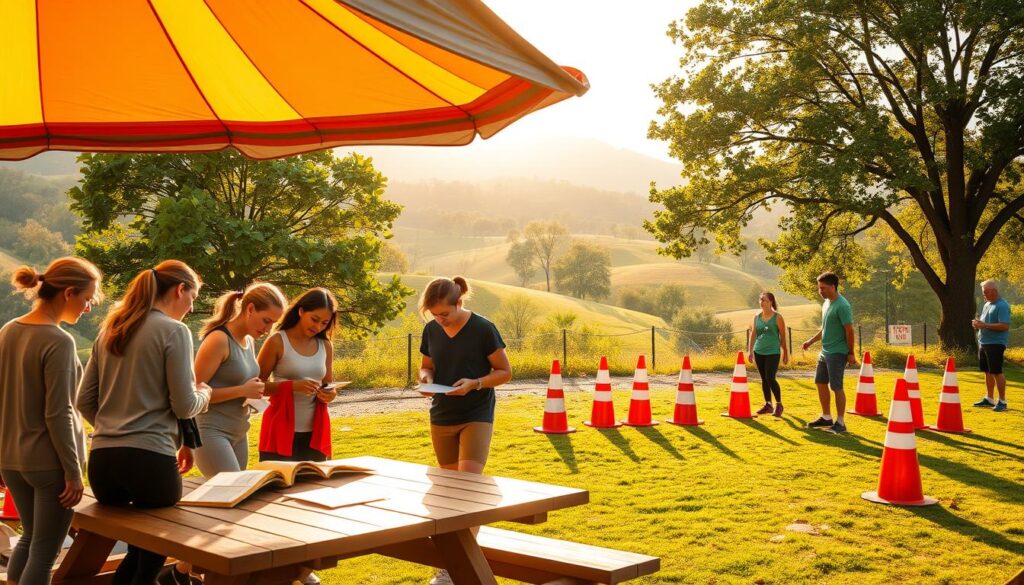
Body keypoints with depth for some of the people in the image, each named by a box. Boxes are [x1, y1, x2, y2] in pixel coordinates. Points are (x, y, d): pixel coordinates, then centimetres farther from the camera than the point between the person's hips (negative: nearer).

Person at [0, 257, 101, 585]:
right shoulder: (58, 341, -19)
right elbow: (58, 414, -20)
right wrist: (74, 470, -14)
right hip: (49, 462, -8)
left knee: (29, 538, 24)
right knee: (44, 551, 5)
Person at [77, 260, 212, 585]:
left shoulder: (110, 329, 13)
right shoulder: (174, 330, -7)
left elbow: (85, 401, 15)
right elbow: (184, 406, -8)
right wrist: (205, 392, 12)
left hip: (101, 460, 7)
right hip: (149, 459, -7)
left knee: (138, 549, 22)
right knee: (156, 551, 10)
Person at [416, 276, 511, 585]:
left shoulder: (483, 329, -13)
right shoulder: (431, 330, 1)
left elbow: (505, 371, -6)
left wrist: (474, 383, -22)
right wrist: (426, 377, -9)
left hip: (476, 417, -4)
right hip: (441, 418, 5)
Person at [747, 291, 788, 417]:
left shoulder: (777, 317, -5)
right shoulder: (757, 317, 8)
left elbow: (783, 337, -2)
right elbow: (753, 334, 10)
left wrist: (785, 353, -1)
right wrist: (750, 350, 2)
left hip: (773, 352, -5)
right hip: (759, 352, 5)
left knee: (770, 378, -12)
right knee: (764, 379, 10)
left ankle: (779, 404, 3)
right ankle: (768, 405, 19)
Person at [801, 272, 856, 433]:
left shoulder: (842, 306, -18)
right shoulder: (826, 303, 10)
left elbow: (849, 331, -18)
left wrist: (850, 353, -16)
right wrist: (811, 341, 16)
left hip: (837, 353, -9)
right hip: (825, 352, 9)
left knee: (836, 387, -4)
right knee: (820, 383, 14)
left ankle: (840, 423, 5)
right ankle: (826, 417, 26)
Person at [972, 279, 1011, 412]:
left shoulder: (1002, 306, -14)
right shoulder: (987, 304, 15)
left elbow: (1005, 326, -23)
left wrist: (984, 325, -24)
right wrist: (978, 324, 2)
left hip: (996, 344, -9)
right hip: (983, 343, 9)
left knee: (996, 372, -7)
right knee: (988, 371, 14)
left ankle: (1002, 401, 0)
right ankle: (989, 399, 23)